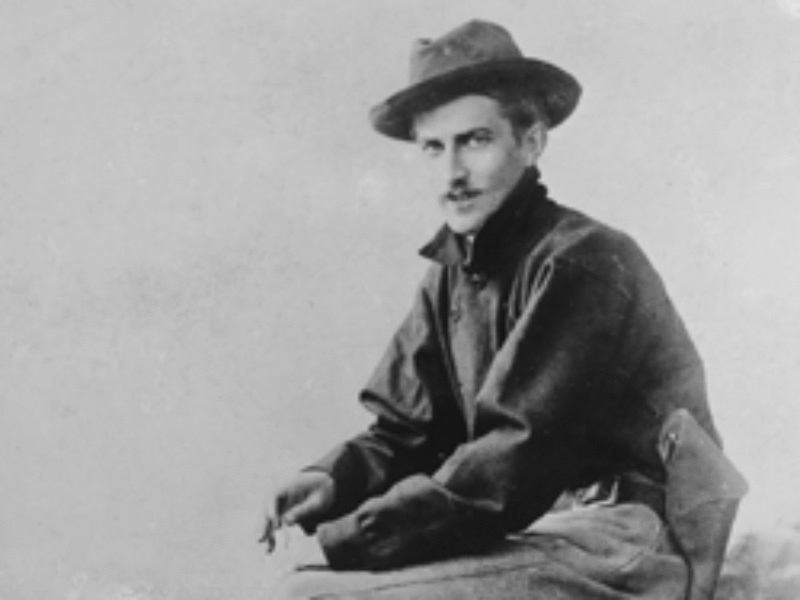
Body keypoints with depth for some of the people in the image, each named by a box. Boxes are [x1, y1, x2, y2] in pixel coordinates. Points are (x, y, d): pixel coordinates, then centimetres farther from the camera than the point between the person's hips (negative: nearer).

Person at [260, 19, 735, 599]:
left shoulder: (586, 263, -17)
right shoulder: (451, 275, 7)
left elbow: (517, 461, -22)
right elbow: (403, 432, 9)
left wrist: (346, 543, -22)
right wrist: (334, 482, -13)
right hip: (527, 534, 7)